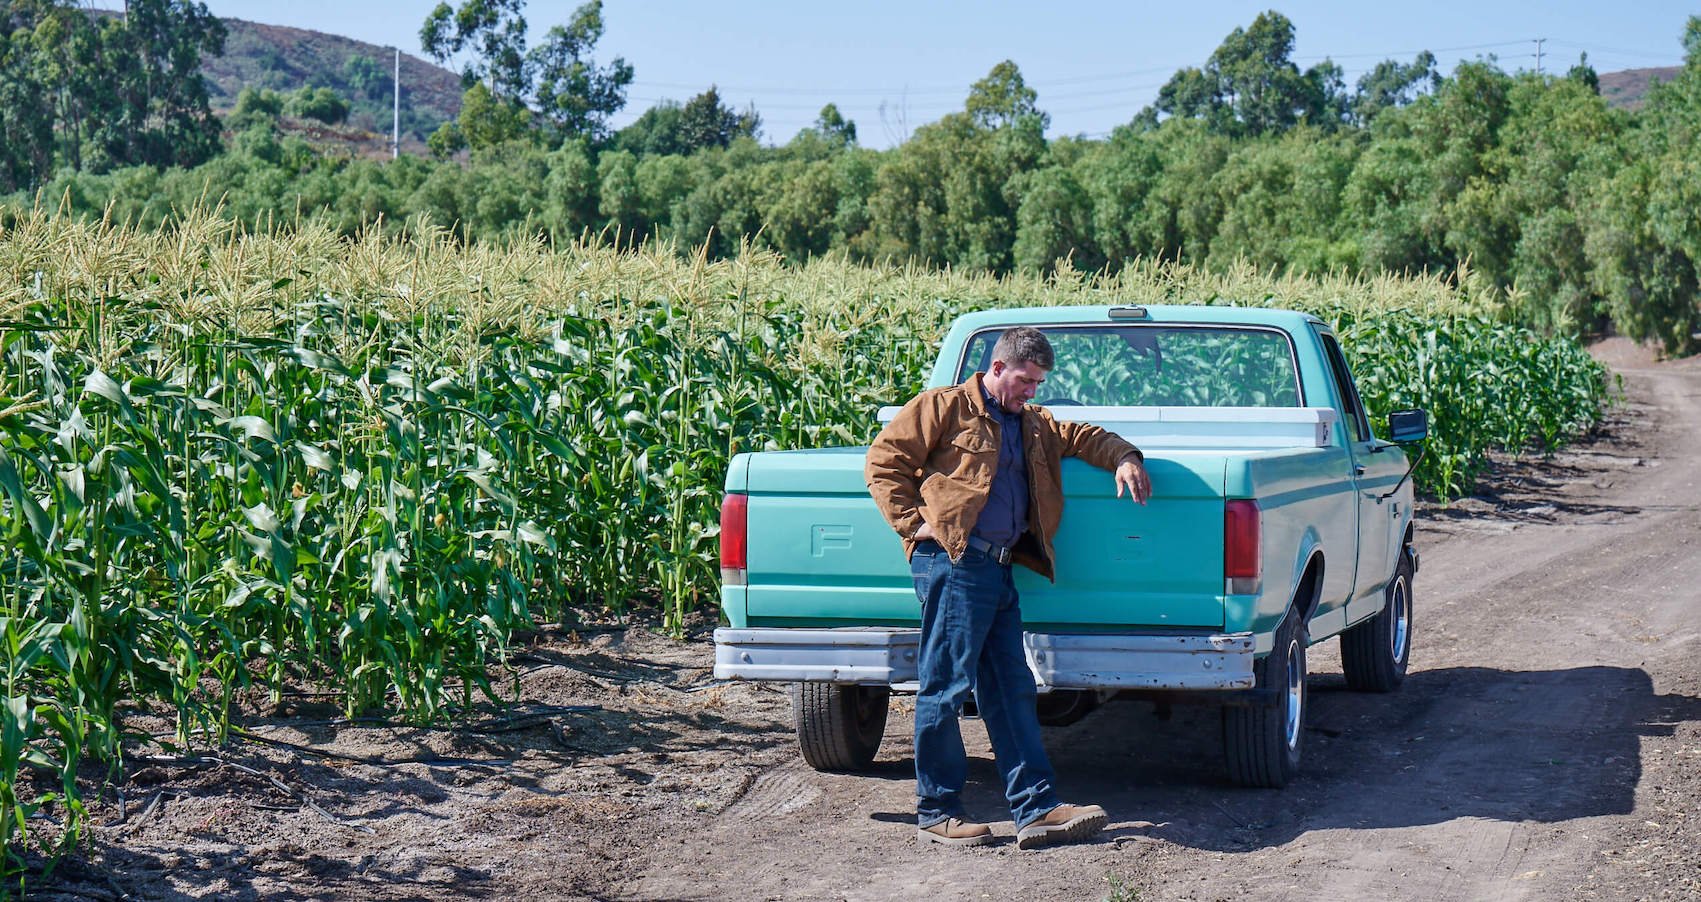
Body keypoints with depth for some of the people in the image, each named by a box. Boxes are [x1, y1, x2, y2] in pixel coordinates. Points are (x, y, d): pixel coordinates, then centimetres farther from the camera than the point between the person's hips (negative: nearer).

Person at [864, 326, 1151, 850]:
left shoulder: (1032, 424, 25)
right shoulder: (944, 407, 2)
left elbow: (1081, 436, 33)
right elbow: (884, 461, -2)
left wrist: (1123, 458, 12)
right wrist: (915, 522, -11)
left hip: (999, 570, 8)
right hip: (952, 562, -8)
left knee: (1011, 691, 6)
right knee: (947, 687, -6)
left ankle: (1036, 810, 5)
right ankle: (936, 814, 1)